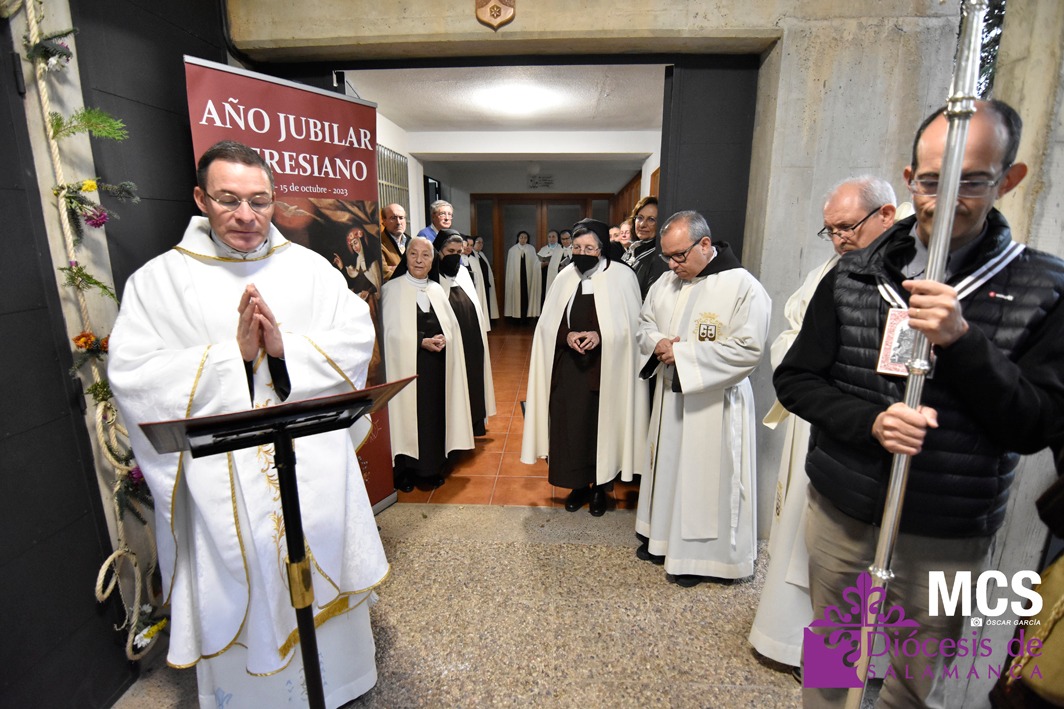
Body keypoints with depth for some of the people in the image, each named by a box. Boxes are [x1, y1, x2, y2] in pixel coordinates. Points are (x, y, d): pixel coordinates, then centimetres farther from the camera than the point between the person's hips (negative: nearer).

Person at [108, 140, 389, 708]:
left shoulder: (308, 267, 3)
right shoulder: (159, 279, -1)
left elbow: (357, 339, -5)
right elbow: (132, 378, -9)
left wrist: (285, 348, -19)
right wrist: (233, 353, -18)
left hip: (316, 468, 2)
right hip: (224, 482, -1)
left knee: (323, 580, 18)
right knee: (243, 600, 13)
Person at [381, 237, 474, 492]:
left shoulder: (437, 290, 12)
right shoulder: (392, 289, -4)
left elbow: (452, 327, 12)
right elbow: (390, 332, -10)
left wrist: (443, 339, -8)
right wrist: (422, 342, -18)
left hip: (437, 366, 5)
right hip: (407, 367, -4)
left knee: (435, 416, 8)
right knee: (409, 416, 0)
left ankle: (432, 469, 22)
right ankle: (406, 472, 15)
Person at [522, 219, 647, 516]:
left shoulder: (622, 276, -5)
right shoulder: (565, 277, 5)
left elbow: (631, 325, -5)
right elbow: (548, 324, 7)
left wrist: (600, 336, -20)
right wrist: (567, 335, -13)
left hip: (605, 370, -3)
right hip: (568, 369, 3)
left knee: (602, 427, 7)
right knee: (570, 427, 8)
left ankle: (601, 488, 28)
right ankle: (580, 484, 29)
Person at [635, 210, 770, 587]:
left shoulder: (743, 286, -15)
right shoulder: (666, 281, 5)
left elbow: (748, 348, -20)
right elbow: (645, 324, 14)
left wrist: (683, 353, -20)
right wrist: (658, 343, -9)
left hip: (713, 401, -6)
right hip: (669, 394, 7)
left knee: (706, 474, 5)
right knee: (668, 464, 17)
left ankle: (700, 554, 24)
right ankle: (663, 535, 37)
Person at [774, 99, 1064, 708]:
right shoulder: (853, 276, -3)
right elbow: (794, 379, -3)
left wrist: (960, 339, -24)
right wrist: (870, 422, -19)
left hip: (947, 541, 0)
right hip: (841, 517, 1)